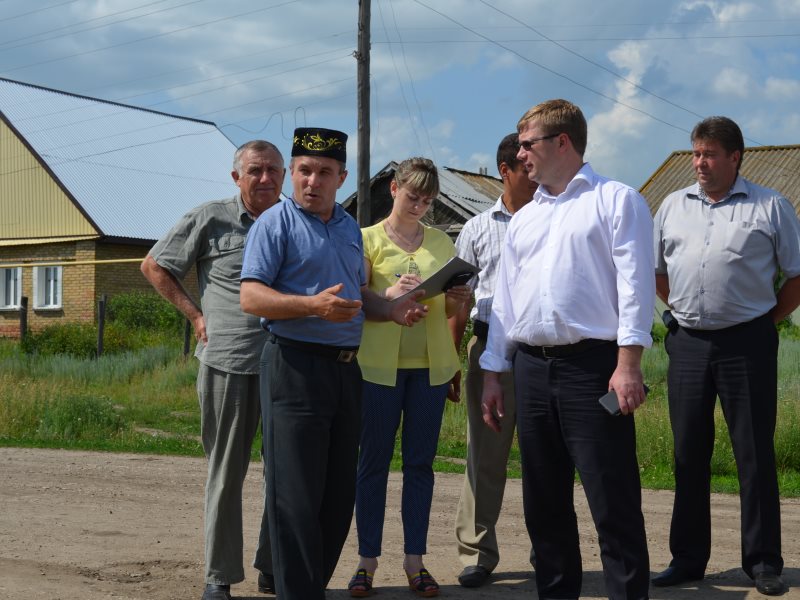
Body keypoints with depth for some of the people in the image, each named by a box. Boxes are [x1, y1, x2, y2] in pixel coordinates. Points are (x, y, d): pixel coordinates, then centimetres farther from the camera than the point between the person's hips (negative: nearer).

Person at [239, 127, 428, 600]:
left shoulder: (350, 228, 16)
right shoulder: (277, 223, -6)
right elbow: (251, 297, -14)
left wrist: (393, 310, 5)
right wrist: (314, 305, -27)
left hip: (346, 368, 7)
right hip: (296, 367, -7)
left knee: (340, 495, 10)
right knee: (298, 497, -6)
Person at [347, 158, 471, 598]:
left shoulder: (441, 242, 13)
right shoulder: (369, 239, 3)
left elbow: (450, 310, 15)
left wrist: (459, 298, -7)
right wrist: (388, 295, -23)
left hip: (429, 364, 3)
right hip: (380, 363, -3)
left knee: (420, 462, 5)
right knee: (373, 462, 1)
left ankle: (414, 559, 12)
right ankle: (367, 560, 8)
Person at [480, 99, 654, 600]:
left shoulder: (616, 200, 0)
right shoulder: (523, 219, 20)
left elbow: (635, 283, -9)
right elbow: (505, 300, 21)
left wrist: (628, 362, -18)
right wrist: (493, 372, 16)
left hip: (594, 365, -6)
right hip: (532, 369, 7)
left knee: (613, 502, -6)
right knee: (544, 502, 12)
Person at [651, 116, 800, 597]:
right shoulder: (673, 206, 11)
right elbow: (656, 270, 20)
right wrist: (684, 311, 12)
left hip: (747, 342, -3)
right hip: (688, 342, 4)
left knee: (755, 454, 1)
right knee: (689, 453, 8)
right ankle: (688, 558, 17)